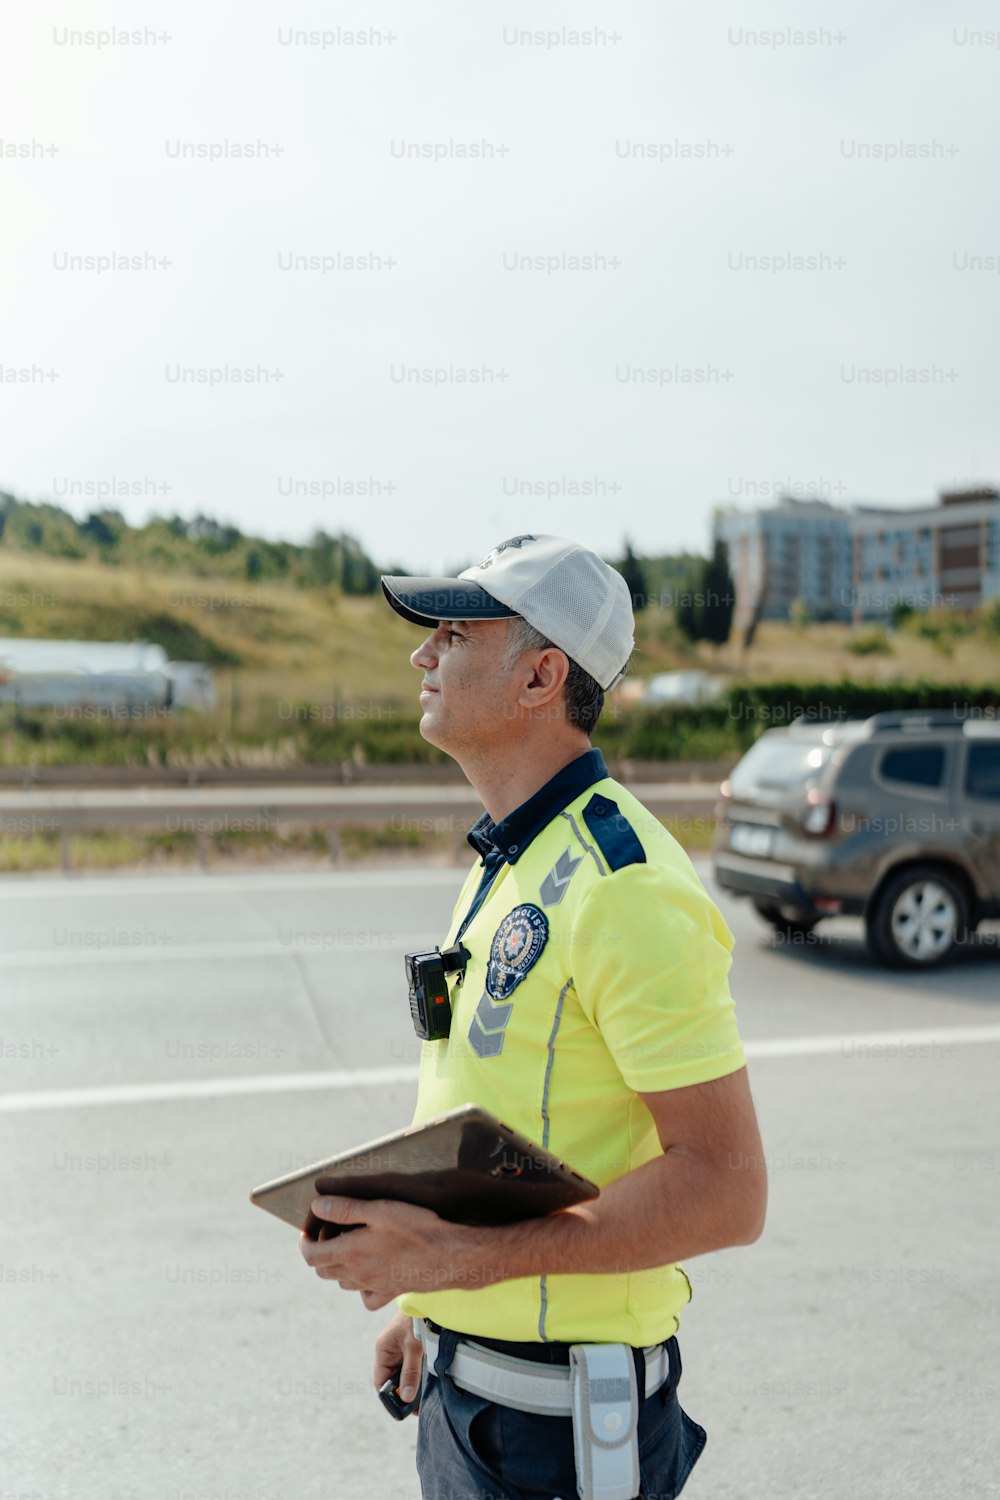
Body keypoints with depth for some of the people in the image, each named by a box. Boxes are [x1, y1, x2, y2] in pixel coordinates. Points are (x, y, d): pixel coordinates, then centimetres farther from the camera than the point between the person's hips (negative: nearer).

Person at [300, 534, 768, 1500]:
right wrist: (431, 1297, 15)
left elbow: (726, 1190, -24)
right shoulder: (505, 862, 7)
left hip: (557, 1416, -8)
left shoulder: (626, 889, -23)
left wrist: (468, 1257, -28)